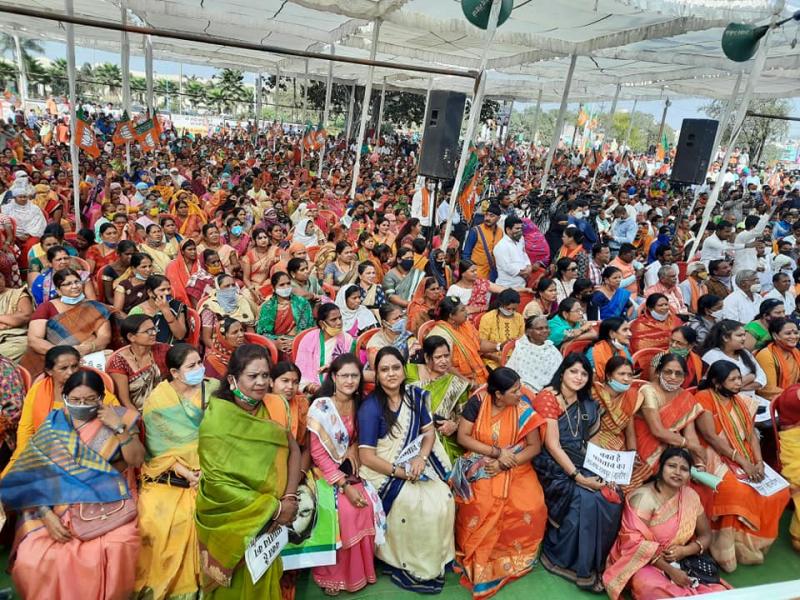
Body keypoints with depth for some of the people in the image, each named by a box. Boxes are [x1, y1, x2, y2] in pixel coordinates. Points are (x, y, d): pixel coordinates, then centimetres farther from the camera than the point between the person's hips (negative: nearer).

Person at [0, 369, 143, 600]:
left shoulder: (119, 418, 3)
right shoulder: (52, 425, 5)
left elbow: (137, 460, -3)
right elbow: (33, 473, 0)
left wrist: (119, 427, -15)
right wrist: (46, 514, -13)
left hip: (108, 503, -1)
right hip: (59, 505, 1)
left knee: (117, 552, -25)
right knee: (32, 562, -20)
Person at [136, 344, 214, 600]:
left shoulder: (214, 390, 1)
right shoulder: (157, 399, -2)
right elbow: (158, 447, -4)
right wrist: (184, 471, -13)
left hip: (206, 474, 1)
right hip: (167, 478, -1)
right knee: (156, 523, -16)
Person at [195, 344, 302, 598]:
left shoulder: (275, 407, -4)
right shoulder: (217, 418, -19)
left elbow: (293, 451, -1)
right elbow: (218, 481, -22)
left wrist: (289, 497, -15)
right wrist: (273, 508, -21)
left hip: (267, 517, 4)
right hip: (230, 517, -4)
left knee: (264, 578, 15)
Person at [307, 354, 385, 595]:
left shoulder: (359, 404, 0)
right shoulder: (320, 406, -17)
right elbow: (318, 453, -18)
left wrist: (355, 447, -9)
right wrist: (345, 486, -21)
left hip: (351, 471, 5)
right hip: (326, 472, -5)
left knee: (368, 504, -18)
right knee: (346, 509, -25)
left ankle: (360, 568, 3)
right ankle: (334, 574, -3)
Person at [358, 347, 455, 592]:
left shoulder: (414, 396, 2)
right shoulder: (370, 407, -15)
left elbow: (429, 432, 7)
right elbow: (366, 457, -15)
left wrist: (421, 458, -11)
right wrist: (400, 472, -18)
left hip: (415, 465, 6)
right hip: (383, 471, -5)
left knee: (444, 497, -15)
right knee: (421, 505, -23)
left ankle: (436, 561, 5)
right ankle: (415, 568, -1)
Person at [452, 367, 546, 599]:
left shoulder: (523, 409, -8)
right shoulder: (478, 402, -10)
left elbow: (535, 447, -6)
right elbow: (462, 437, -9)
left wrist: (504, 464, -17)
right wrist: (497, 452, -17)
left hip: (515, 468, 2)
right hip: (481, 466, -1)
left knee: (531, 508, -20)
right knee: (481, 505, -27)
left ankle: (513, 556, 8)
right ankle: (474, 559, -2)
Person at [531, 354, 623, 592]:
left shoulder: (587, 405, 11)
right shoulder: (547, 397, -12)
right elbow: (552, 445, -16)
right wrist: (579, 477, -20)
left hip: (579, 463, 7)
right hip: (552, 465, -6)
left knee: (612, 498, -15)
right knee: (586, 499, -26)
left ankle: (596, 561, 2)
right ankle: (562, 559, -6)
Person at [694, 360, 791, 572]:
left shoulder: (740, 402, 12)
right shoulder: (704, 398, -12)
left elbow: (752, 434, 7)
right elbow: (710, 436, -18)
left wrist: (759, 462, -10)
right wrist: (743, 462, -20)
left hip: (746, 459, 8)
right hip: (717, 458, -7)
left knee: (779, 491, -10)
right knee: (738, 492, -31)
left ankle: (756, 540, 7)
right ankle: (732, 548, -14)